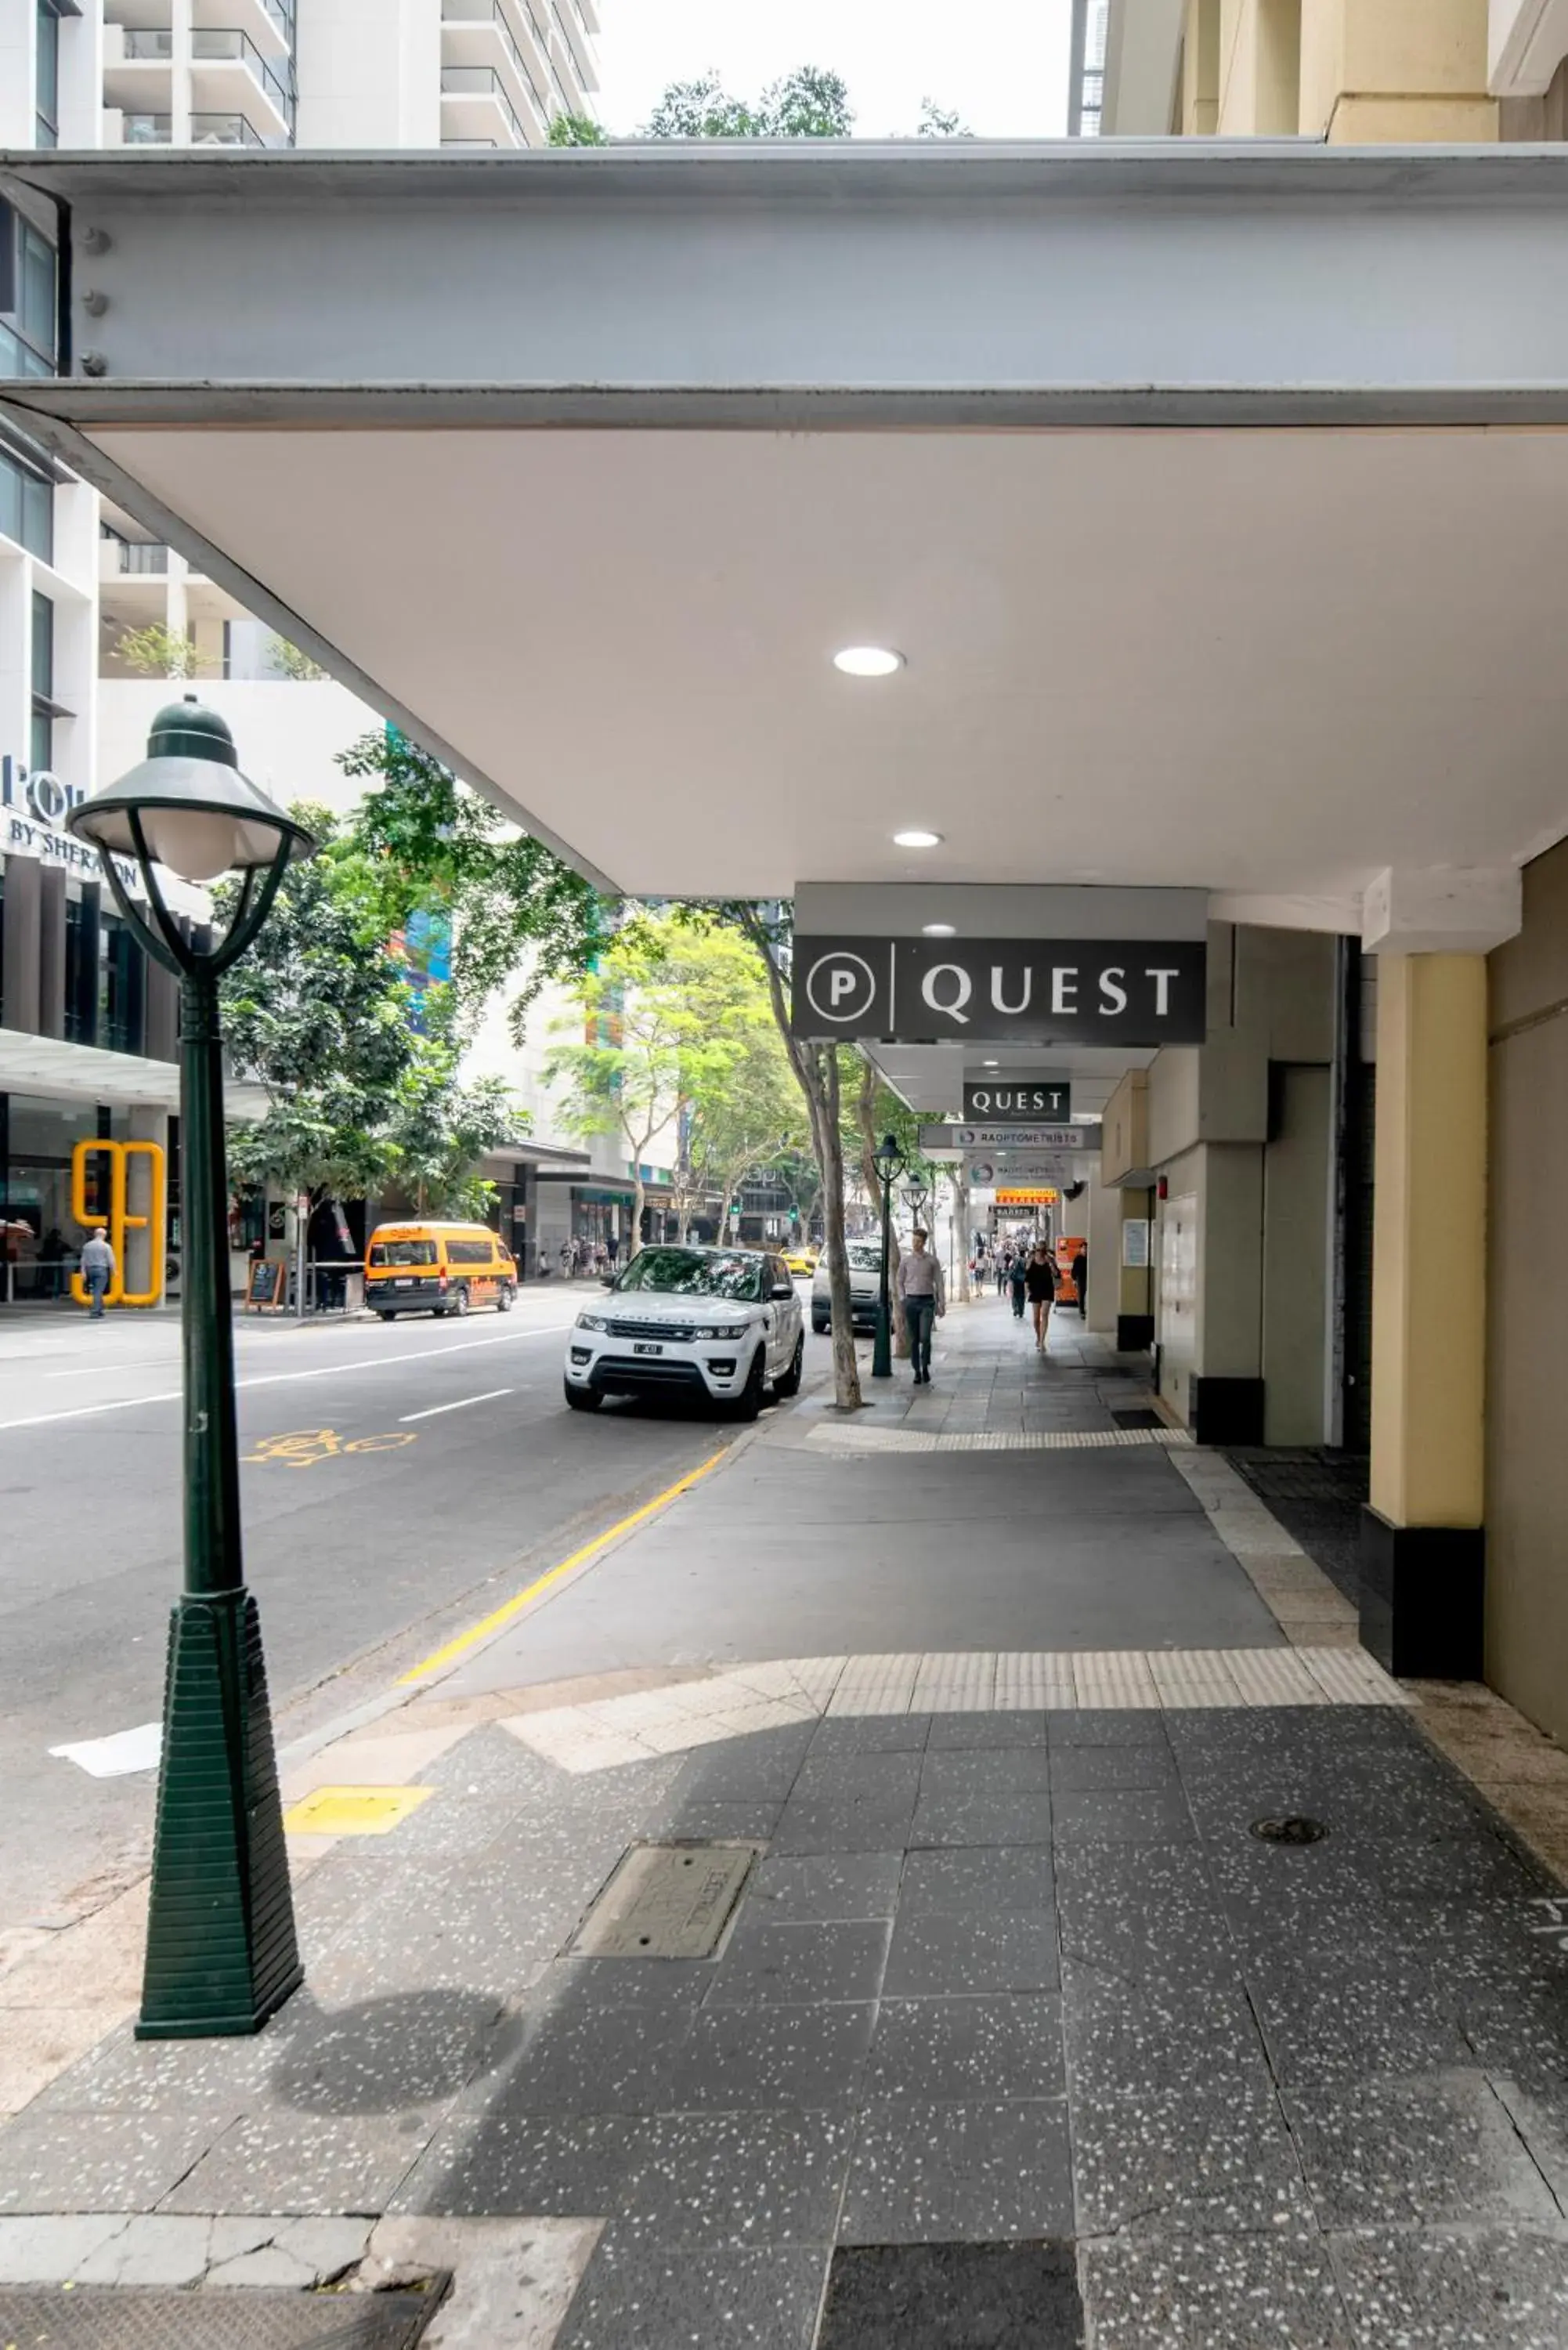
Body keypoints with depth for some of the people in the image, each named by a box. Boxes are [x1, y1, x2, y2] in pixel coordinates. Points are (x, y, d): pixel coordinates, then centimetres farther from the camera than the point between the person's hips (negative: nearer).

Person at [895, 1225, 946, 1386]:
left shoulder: (931, 1260, 0)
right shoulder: (906, 1259, 5)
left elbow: (939, 1283, 3)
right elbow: (900, 1281, 12)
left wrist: (942, 1304, 1)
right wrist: (902, 1299, 4)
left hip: (927, 1301, -2)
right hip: (911, 1300, 2)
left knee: (925, 1337, -14)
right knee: (914, 1339, 5)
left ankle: (925, 1367, 5)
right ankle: (917, 1371, 13)